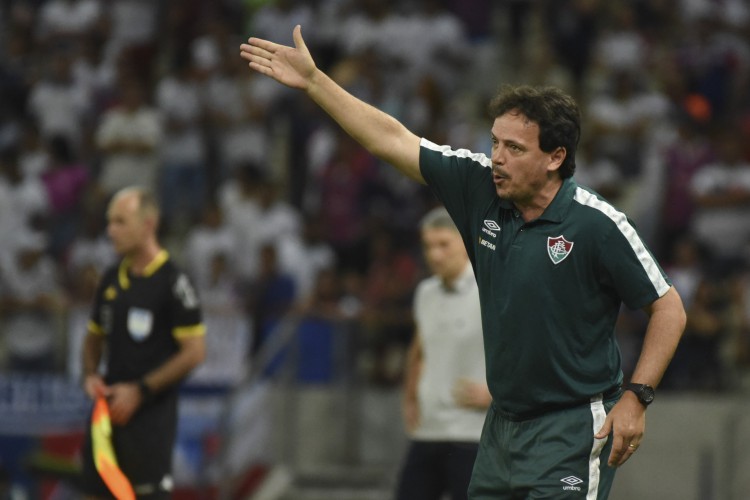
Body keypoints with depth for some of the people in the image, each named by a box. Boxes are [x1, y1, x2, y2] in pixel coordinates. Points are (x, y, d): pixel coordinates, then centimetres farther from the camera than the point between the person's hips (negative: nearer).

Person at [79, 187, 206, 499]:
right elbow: (94, 336, 22)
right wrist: (91, 375, 1)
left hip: (152, 411, -7)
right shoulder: (111, 279, 11)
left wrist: (140, 390, -15)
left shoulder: (172, 282, -10)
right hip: (109, 407, 7)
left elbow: (194, 352, -13)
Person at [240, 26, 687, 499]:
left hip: (573, 428, -6)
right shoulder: (481, 186, 0)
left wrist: (635, 399, -14)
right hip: (504, 424, 6)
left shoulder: (598, 224, -15)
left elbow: (669, 308, -8)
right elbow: (394, 140, 6)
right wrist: (312, 80, 5)